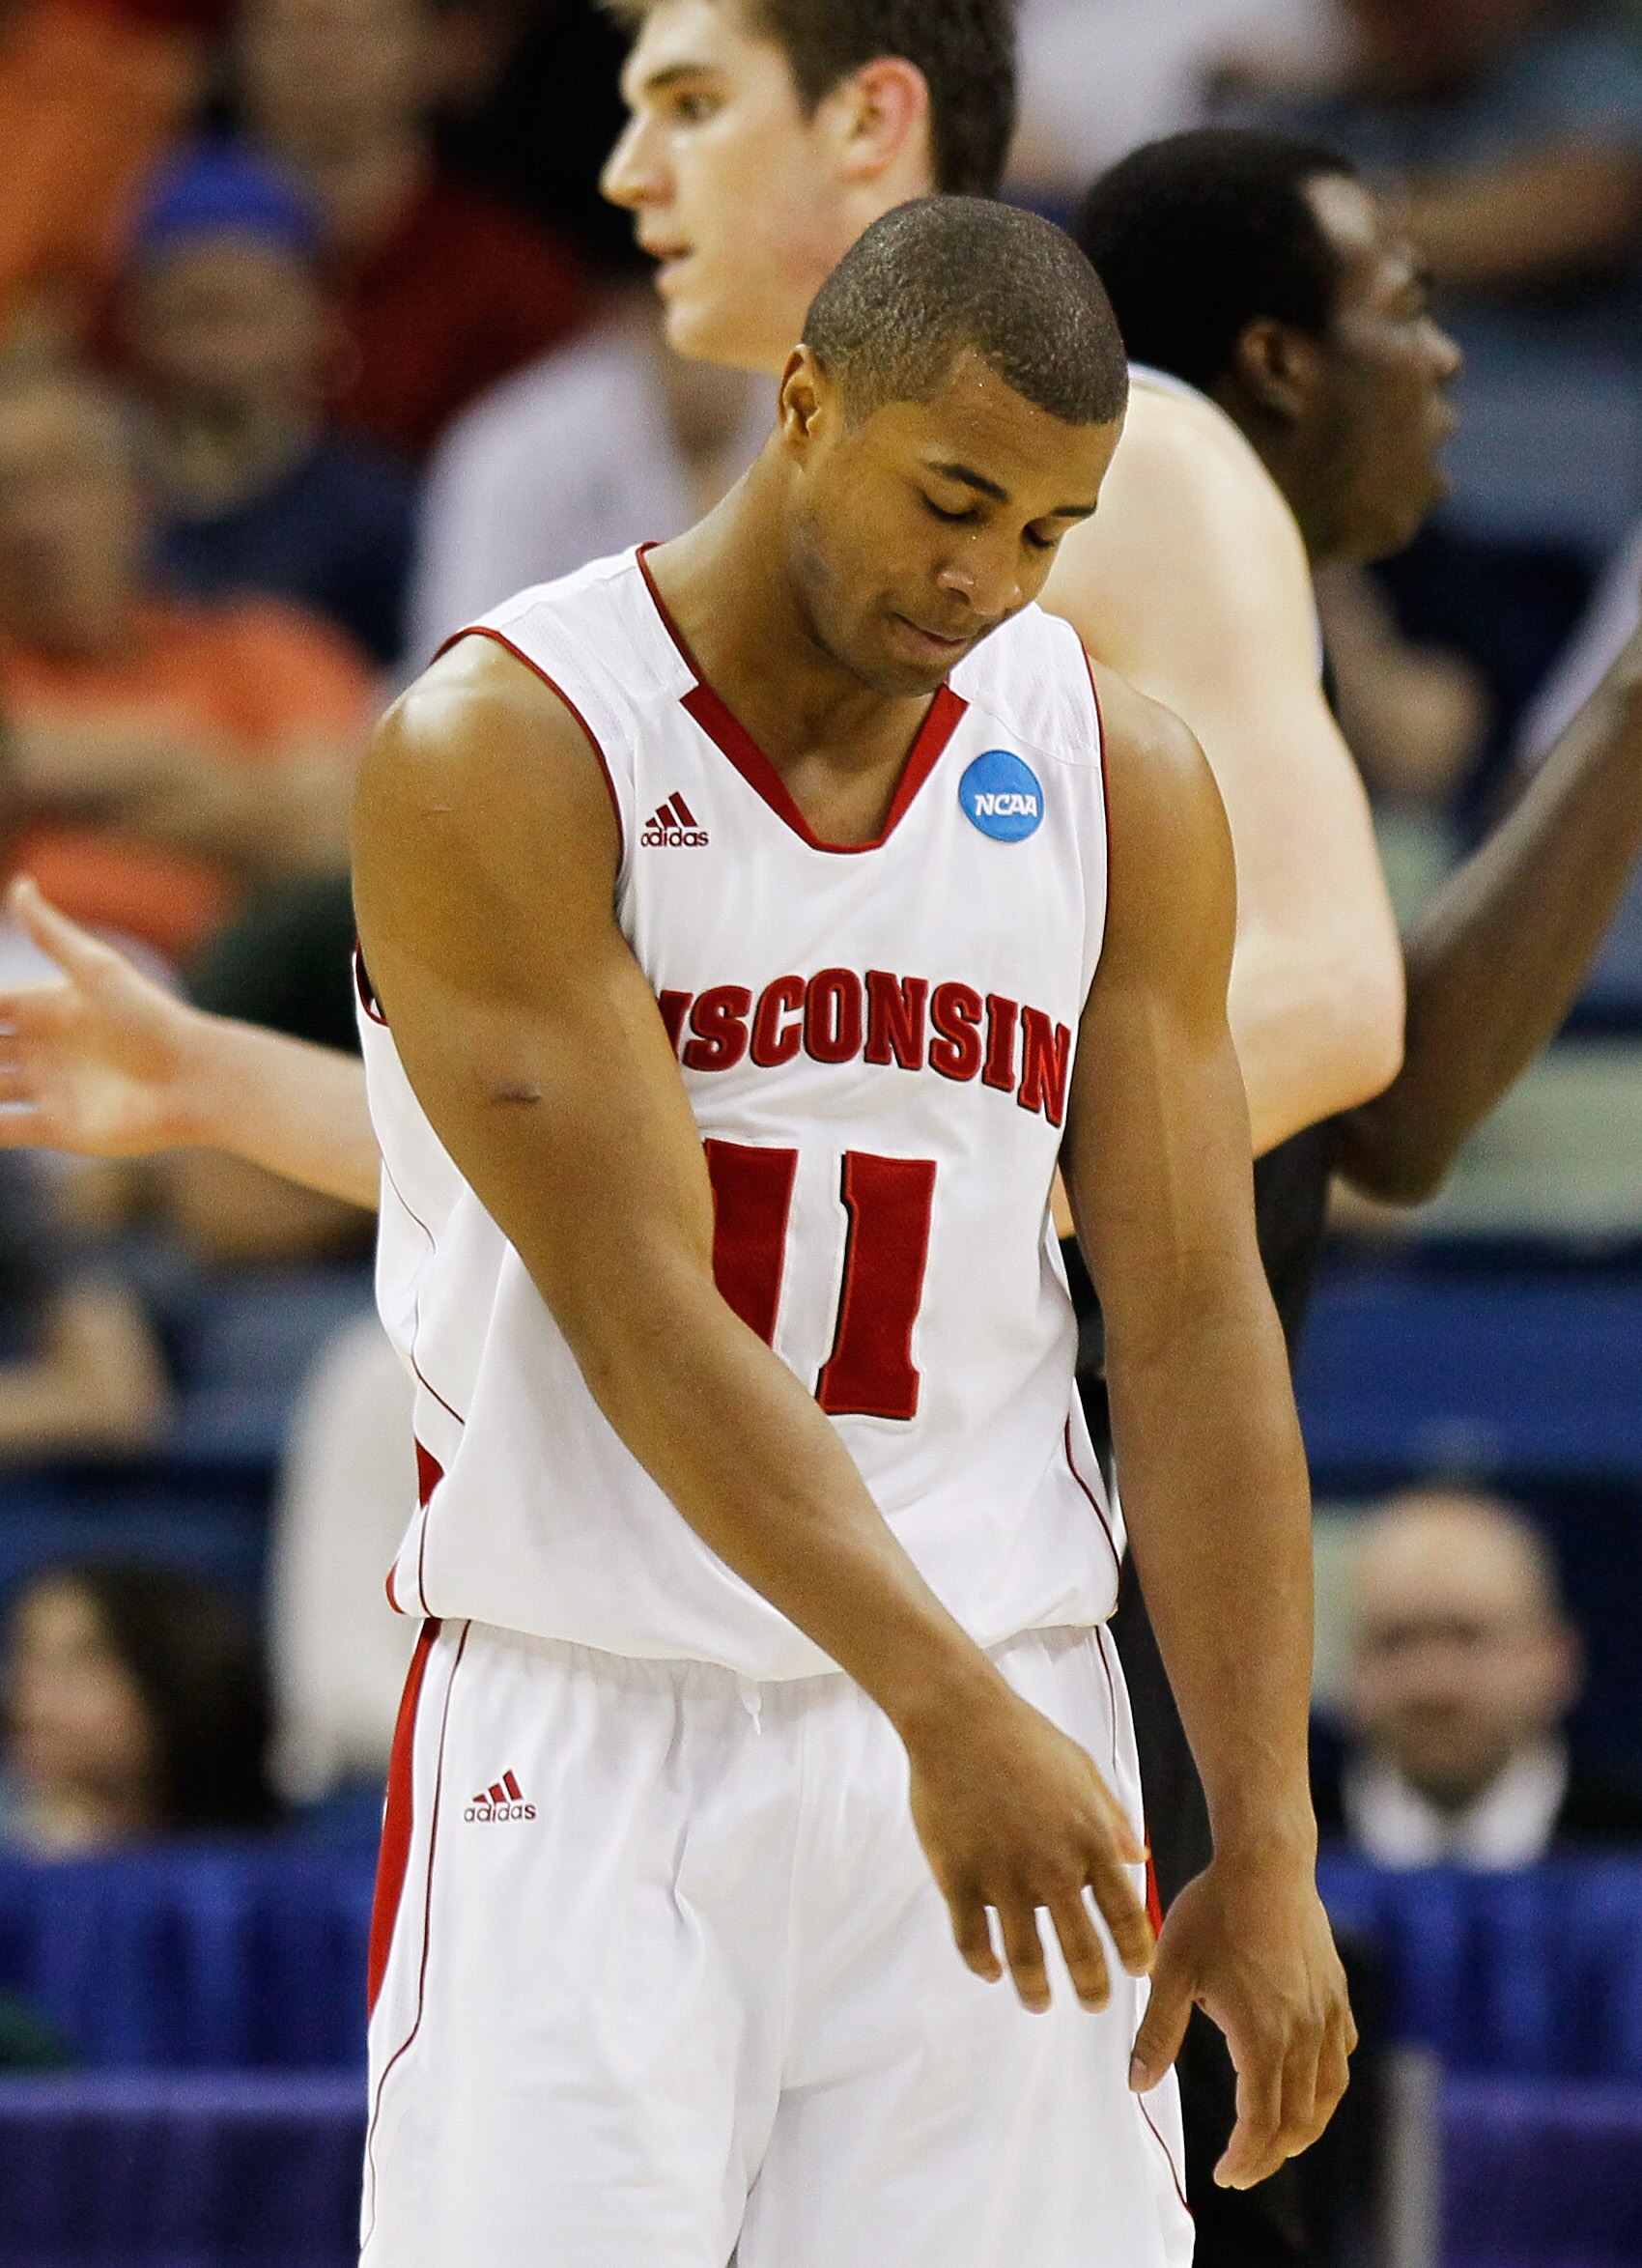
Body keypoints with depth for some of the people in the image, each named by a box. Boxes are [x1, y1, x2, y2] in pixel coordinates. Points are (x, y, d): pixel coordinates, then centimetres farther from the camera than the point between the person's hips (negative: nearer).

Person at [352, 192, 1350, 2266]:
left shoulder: (1124, 787, 4)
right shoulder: (498, 755, -10)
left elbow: (1194, 1327, 3)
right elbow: (640, 1309, -17)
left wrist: (1266, 1847, -3)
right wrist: (947, 1706, -26)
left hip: (1001, 1722, 4)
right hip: (593, 1734, -4)